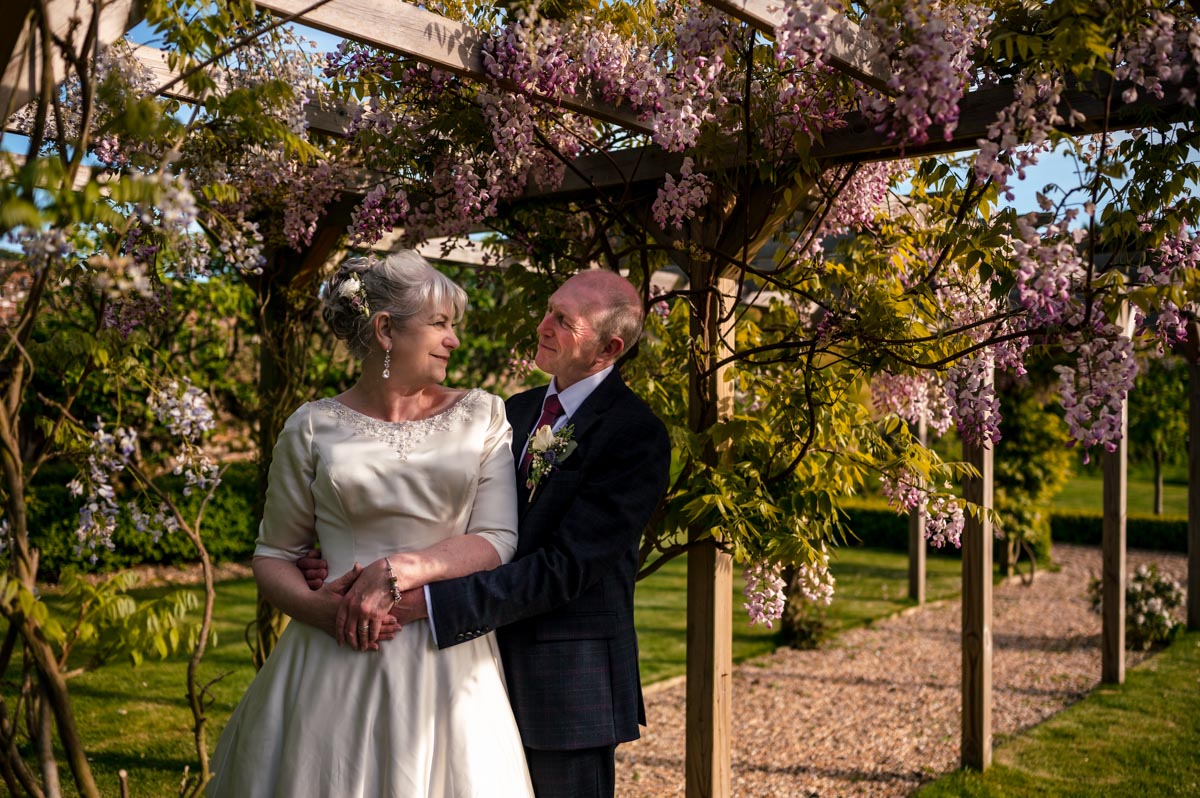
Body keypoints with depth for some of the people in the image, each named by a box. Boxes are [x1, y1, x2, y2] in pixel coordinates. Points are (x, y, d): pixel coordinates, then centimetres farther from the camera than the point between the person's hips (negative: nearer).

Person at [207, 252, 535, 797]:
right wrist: (315, 606, -12)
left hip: (448, 663, 1)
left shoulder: (482, 418, 5)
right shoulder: (313, 428, 2)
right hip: (339, 662, -1)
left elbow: (499, 539, -4)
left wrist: (409, 565, -19)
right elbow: (272, 555, 7)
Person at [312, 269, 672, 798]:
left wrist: (424, 603, -29)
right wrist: (370, 568, -9)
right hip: (492, 663, 7)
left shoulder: (637, 436, -17)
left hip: (569, 684, -6)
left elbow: (563, 568, -24)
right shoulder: (517, 412, 7)